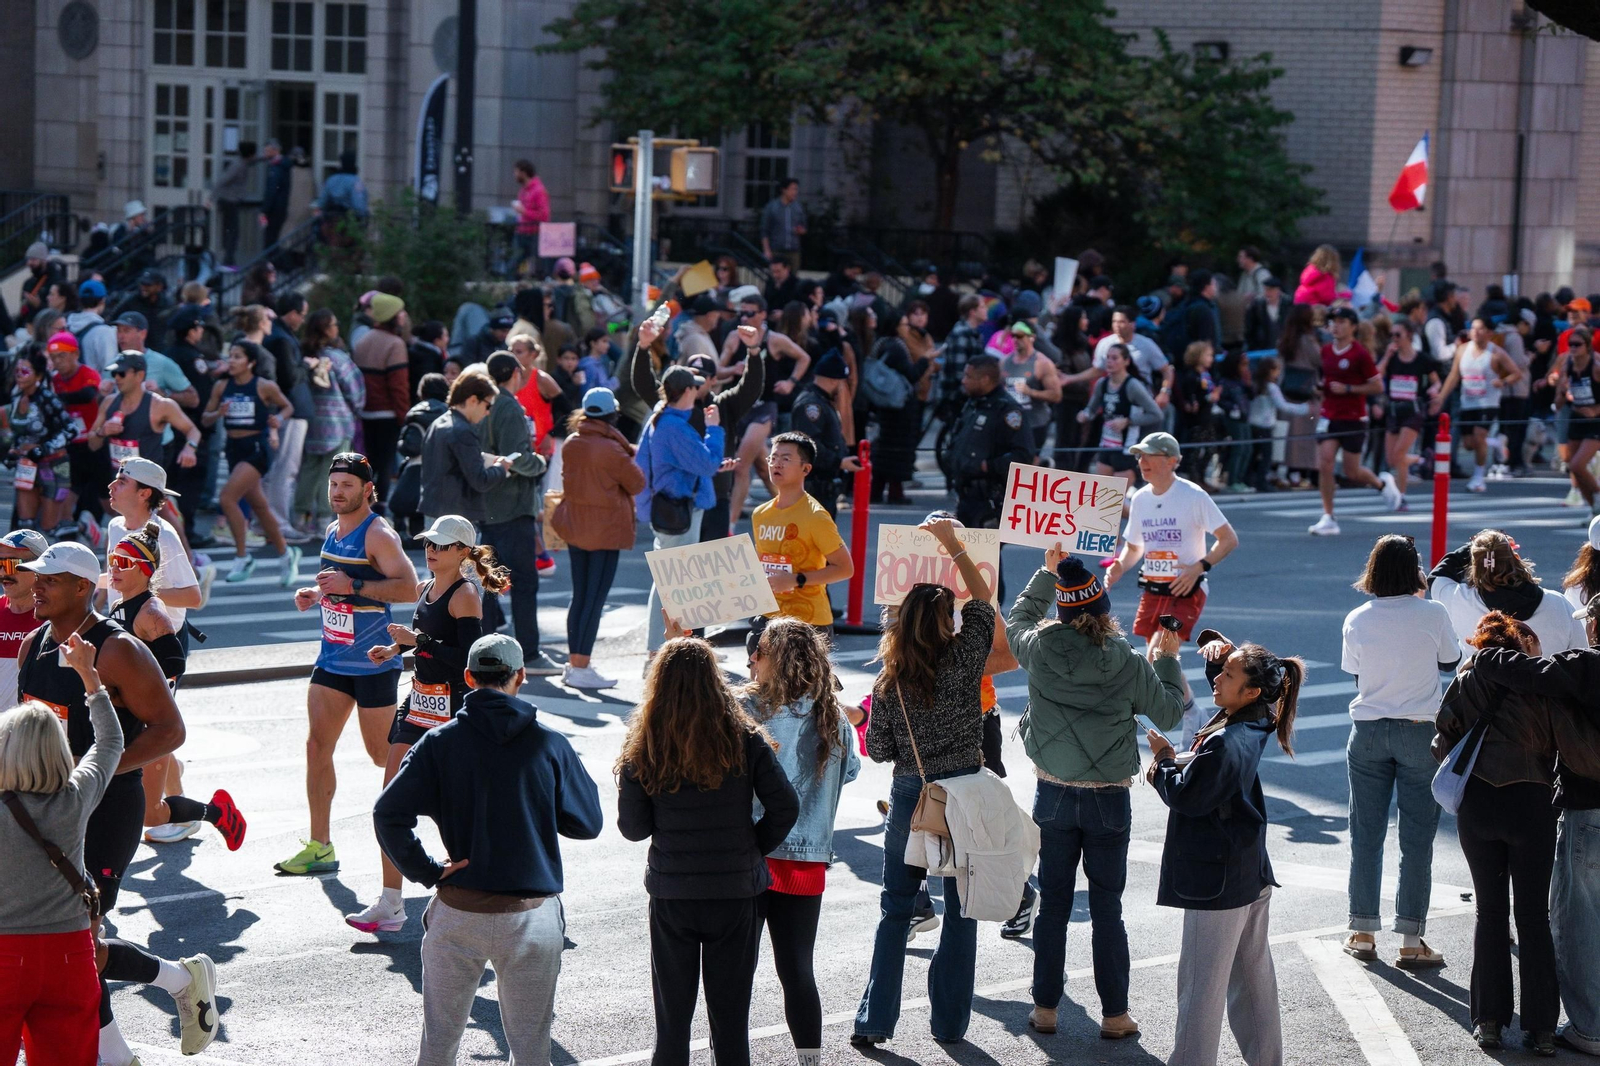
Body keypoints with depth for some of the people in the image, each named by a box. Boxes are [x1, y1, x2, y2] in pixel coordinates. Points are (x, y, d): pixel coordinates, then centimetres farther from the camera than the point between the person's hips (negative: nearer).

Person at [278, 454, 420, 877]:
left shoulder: (378, 534, -14)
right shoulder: (332, 530, 11)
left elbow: (408, 587, -24)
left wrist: (352, 586, -28)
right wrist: (318, 593, 7)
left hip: (374, 662, -7)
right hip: (333, 657, 8)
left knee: (383, 754, 1)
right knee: (317, 746, 0)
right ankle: (320, 847, 4)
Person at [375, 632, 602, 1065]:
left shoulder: (439, 742, -4)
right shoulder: (550, 744, -5)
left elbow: (388, 813, -14)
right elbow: (588, 824, 3)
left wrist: (427, 871, -6)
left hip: (457, 915, 1)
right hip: (533, 914, -1)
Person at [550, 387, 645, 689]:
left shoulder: (571, 444, 2)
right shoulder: (611, 449, -18)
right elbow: (637, 483, -10)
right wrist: (630, 458, 7)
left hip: (574, 526, 7)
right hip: (605, 528, -7)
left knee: (580, 596, 15)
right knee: (595, 598, -3)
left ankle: (573, 662, 19)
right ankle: (581, 667, -3)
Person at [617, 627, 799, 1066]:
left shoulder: (643, 749, -7)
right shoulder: (744, 739, -8)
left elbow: (633, 827, -5)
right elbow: (785, 808, -10)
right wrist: (754, 849, 6)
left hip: (670, 895, 0)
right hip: (736, 892, 0)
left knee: (672, 1017, 11)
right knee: (730, 1016, 10)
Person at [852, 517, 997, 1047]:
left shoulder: (888, 684, -8)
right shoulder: (962, 663, -13)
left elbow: (878, 750, 1)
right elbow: (983, 597, 1)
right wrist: (952, 544, 6)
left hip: (909, 799, 1)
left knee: (896, 910, 11)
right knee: (961, 912, 11)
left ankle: (874, 1021, 10)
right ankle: (948, 1021, 15)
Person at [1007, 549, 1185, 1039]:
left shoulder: (1040, 651, -9)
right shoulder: (1130, 666, -14)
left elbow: (1018, 619, 15)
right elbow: (1169, 713, 1)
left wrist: (1047, 572, 24)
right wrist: (1168, 660, 15)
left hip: (1052, 796, 2)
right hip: (1109, 801, -2)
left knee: (1053, 904, 11)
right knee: (1106, 908, 7)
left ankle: (1044, 1007, 17)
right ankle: (1114, 1014, 12)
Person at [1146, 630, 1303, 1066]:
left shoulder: (1224, 744, -25)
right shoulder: (1254, 725, 3)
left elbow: (1186, 796, -18)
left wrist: (1163, 757, -4)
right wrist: (1215, 646, -3)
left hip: (1218, 879, -9)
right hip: (1252, 872, 9)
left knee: (1202, 984, -1)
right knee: (1253, 974, 18)